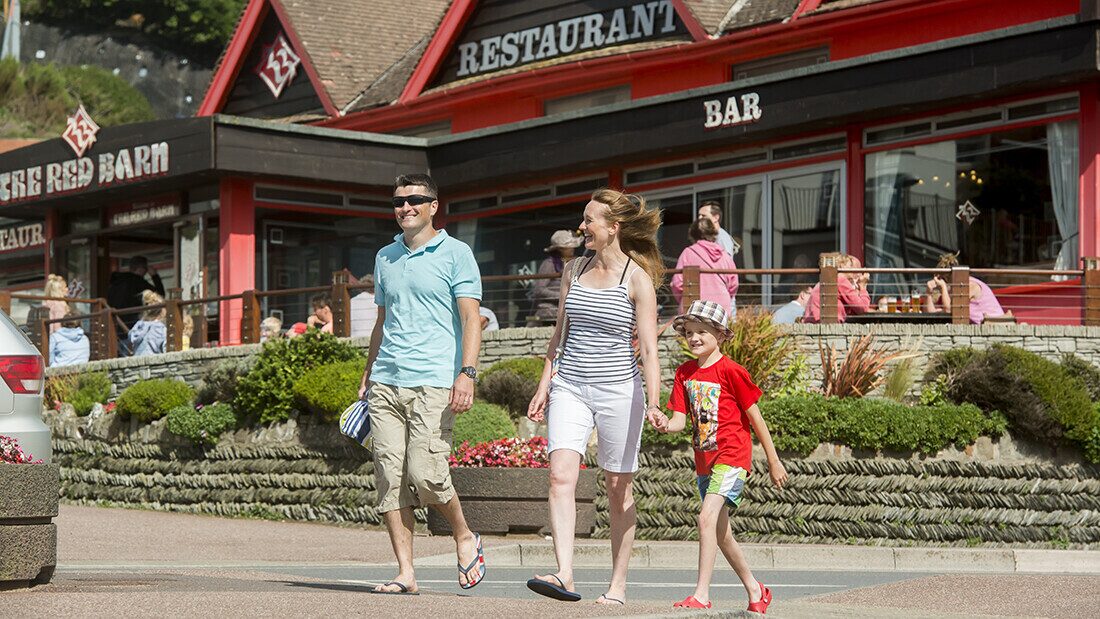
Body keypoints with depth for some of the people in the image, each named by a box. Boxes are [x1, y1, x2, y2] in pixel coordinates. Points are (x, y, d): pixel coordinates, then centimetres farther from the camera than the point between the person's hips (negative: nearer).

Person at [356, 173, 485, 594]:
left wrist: (467, 373, -15)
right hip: (387, 382, 6)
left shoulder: (455, 254, 1)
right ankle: (405, 572, 3)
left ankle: (465, 537, 12)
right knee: (390, 478, -1)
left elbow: (470, 319, -5)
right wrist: (368, 375, 22)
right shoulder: (385, 258, 18)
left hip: (434, 382, -5)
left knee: (425, 473, -14)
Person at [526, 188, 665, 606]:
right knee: (561, 475, -15)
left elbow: (649, 349, -9)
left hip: (618, 391, -4)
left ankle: (618, 584, 13)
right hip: (570, 387, 4)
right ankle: (564, 576, -23)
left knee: (619, 488, 4)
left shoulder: (637, 278, -5)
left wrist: (653, 402, -19)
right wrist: (544, 385, 14)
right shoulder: (574, 272, 10)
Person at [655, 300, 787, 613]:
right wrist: (666, 425, -24)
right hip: (705, 459, 8)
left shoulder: (730, 371, -11)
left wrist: (774, 461, -2)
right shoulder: (685, 372, 7)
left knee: (707, 517, -23)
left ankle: (701, 595, -24)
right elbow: (680, 418, 1)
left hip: (731, 456, -8)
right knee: (720, 533, 14)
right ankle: (755, 591, 31)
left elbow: (754, 417, -6)